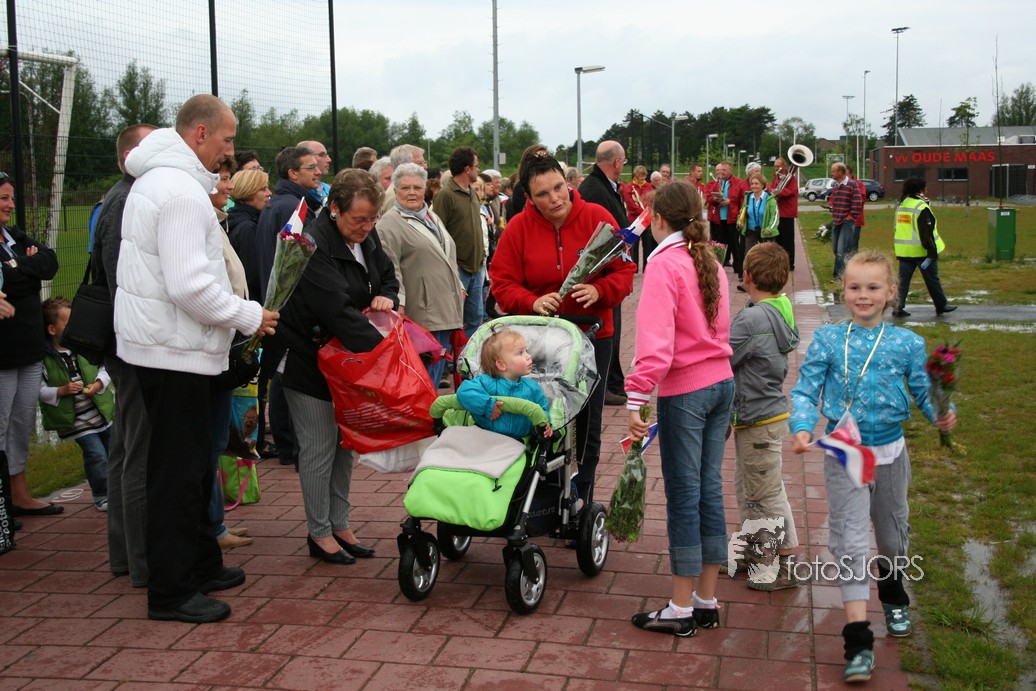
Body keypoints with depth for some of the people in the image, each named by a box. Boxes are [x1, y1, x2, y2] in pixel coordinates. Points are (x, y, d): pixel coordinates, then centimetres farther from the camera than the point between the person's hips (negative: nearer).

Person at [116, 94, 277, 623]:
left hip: (161, 342, 11)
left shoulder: (157, 179, 15)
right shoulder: (180, 192, -20)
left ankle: (199, 564, 29)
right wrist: (249, 316, -15)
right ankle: (170, 591, 6)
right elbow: (190, 285, -27)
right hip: (172, 349, -11)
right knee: (178, 470, -3)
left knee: (191, 463, 18)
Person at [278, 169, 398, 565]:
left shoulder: (366, 238, 2)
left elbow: (387, 275, 17)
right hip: (309, 361, -8)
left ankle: (339, 525, 24)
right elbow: (339, 309, -33)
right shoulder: (314, 245, -25)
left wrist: (386, 297, -8)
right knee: (319, 447, -1)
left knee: (346, 443, 12)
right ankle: (319, 533, 13)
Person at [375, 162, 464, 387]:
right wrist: (399, 304, -23)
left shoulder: (431, 217, 19)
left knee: (438, 367, 12)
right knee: (426, 371, -8)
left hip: (445, 310, 8)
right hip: (422, 315, -8)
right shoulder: (389, 224, -8)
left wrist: (459, 286, 26)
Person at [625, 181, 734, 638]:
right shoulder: (710, 262, 11)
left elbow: (655, 340, -22)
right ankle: (706, 601, 22)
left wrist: (637, 398, -23)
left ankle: (681, 610, 10)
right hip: (722, 381, 8)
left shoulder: (664, 265, -13)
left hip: (685, 391, -7)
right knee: (709, 488, 13)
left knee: (683, 496, 0)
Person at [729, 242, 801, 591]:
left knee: (767, 494, 2)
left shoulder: (750, 320, -25)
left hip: (758, 420, -10)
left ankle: (787, 564, 12)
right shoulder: (781, 312, 5)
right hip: (770, 409, 10)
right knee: (746, 487, 22)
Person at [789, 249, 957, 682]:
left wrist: (942, 415, -21)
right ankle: (858, 641, -6)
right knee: (849, 541, -8)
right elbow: (806, 390, -6)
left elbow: (924, 391, 0)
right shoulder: (827, 339, -5)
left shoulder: (907, 343, -3)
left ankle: (893, 597, 51)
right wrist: (802, 428, -23)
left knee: (892, 533, 22)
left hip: (890, 453, 2)